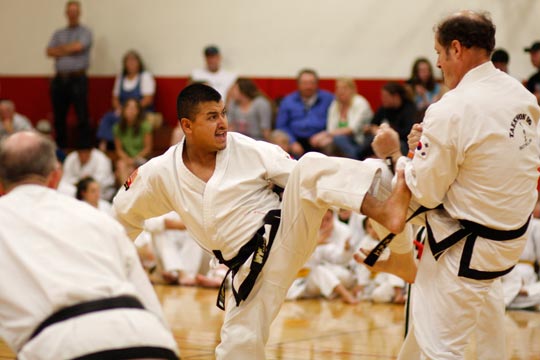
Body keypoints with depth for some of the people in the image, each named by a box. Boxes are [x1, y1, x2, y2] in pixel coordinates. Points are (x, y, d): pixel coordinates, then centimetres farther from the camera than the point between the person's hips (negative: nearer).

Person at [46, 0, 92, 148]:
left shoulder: (85, 32, 6)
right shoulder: (58, 34, 19)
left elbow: (78, 46, -12)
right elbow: (49, 52, 5)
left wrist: (60, 49, 3)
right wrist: (68, 50, -7)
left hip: (78, 79, -5)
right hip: (60, 79, 5)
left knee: (82, 116, -8)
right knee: (59, 118, 6)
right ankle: (60, 147, 12)